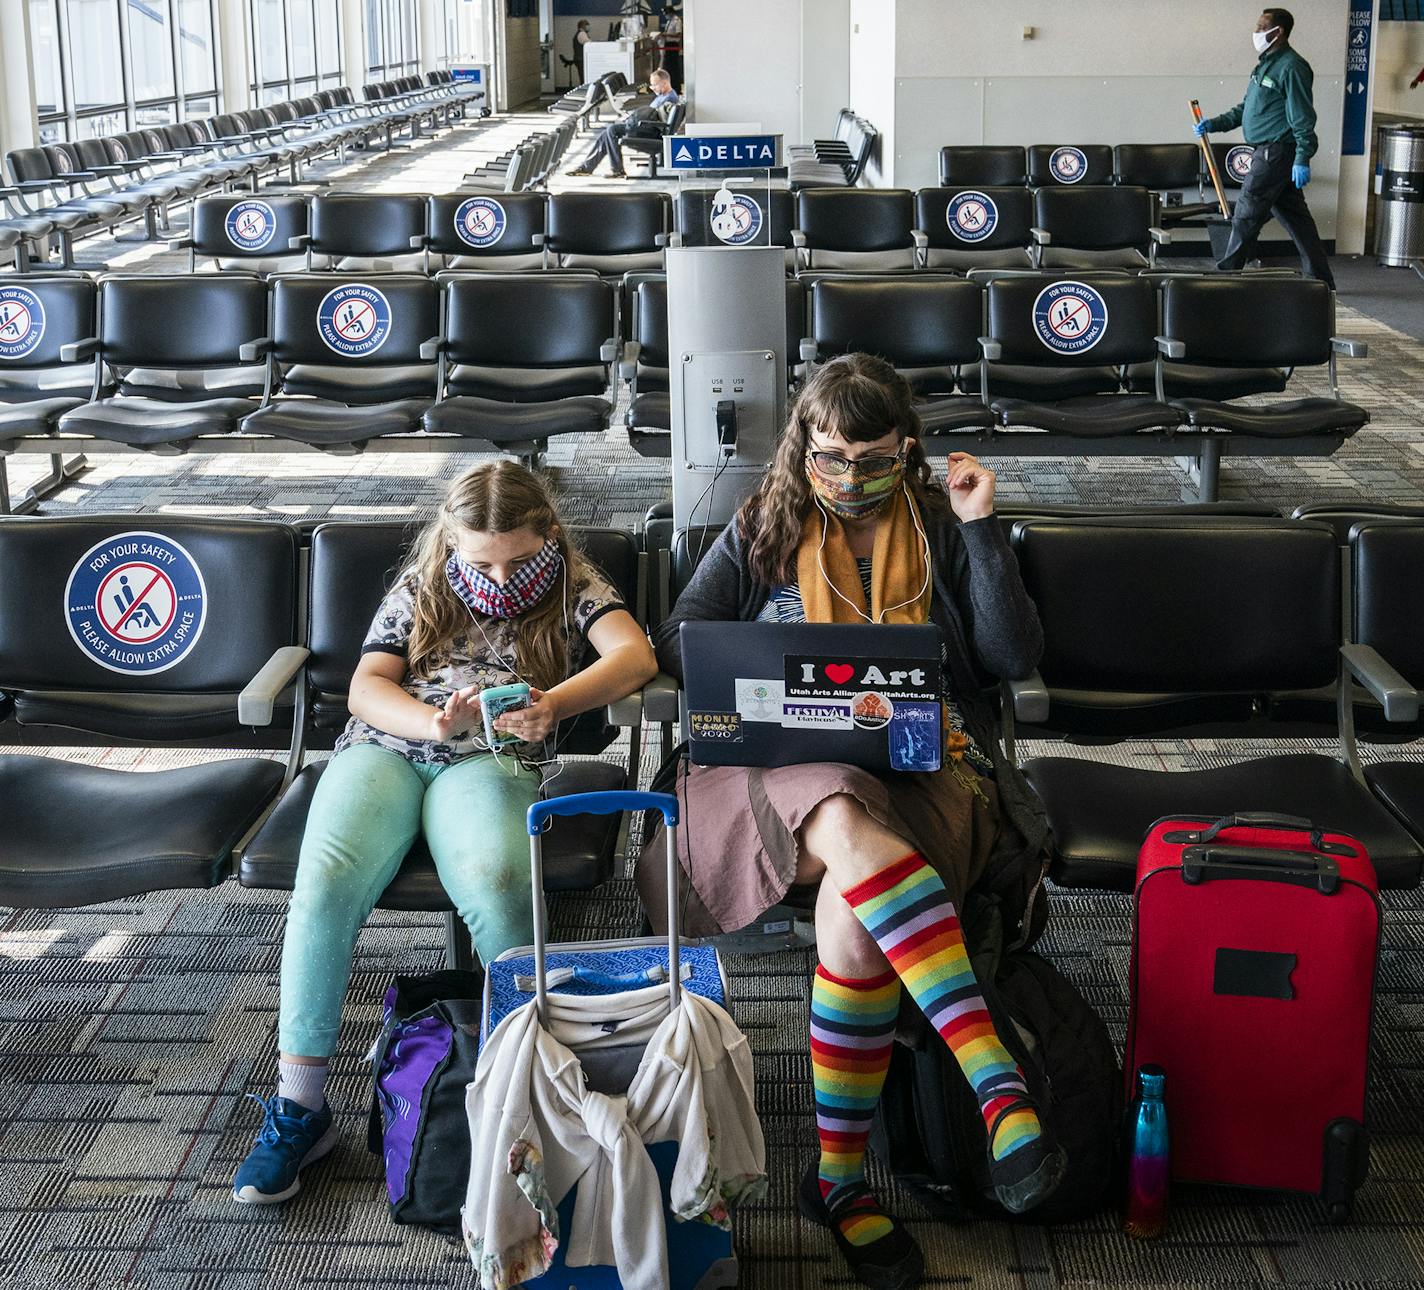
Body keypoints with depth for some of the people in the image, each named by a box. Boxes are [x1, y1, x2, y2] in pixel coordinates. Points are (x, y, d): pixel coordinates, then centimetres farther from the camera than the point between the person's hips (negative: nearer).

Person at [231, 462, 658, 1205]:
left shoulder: (573, 589, 11)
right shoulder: (419, 591, 17)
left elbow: (634, 655, -9)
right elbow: (365, 688, 8)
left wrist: (554, 704, -29)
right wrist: (432, 720, -15)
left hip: (489, 759, -2)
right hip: (385, 746, 2)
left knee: (497, 885, -37)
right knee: (325, 880, -28)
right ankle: (298, 1107, -21)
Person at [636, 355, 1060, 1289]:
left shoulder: (942, 531, 17)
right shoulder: (762, 534, 19)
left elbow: (1015, 658, 8)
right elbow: (677, 641, 14)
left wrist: (981, 527, 1)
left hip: (925, 767, 0)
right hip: (791, 767, 0)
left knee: (855, 904, -35)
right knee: (854, 833, -40)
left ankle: (841, 1177, -24)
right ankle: (1000, 1081, -47)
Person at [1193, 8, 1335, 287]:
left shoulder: (1291, 68, -13)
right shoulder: (1266, 65, 17)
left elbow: (1303, 118, -17)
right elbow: (1244, 109, 23)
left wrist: (1302, 159, -22)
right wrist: (1214, 124, 13)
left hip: (1276, 154, -10)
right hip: (1268, 152, 10)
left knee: (1246, 215, -5)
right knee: (1295, 217, 12)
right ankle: (1320, 277, 16)